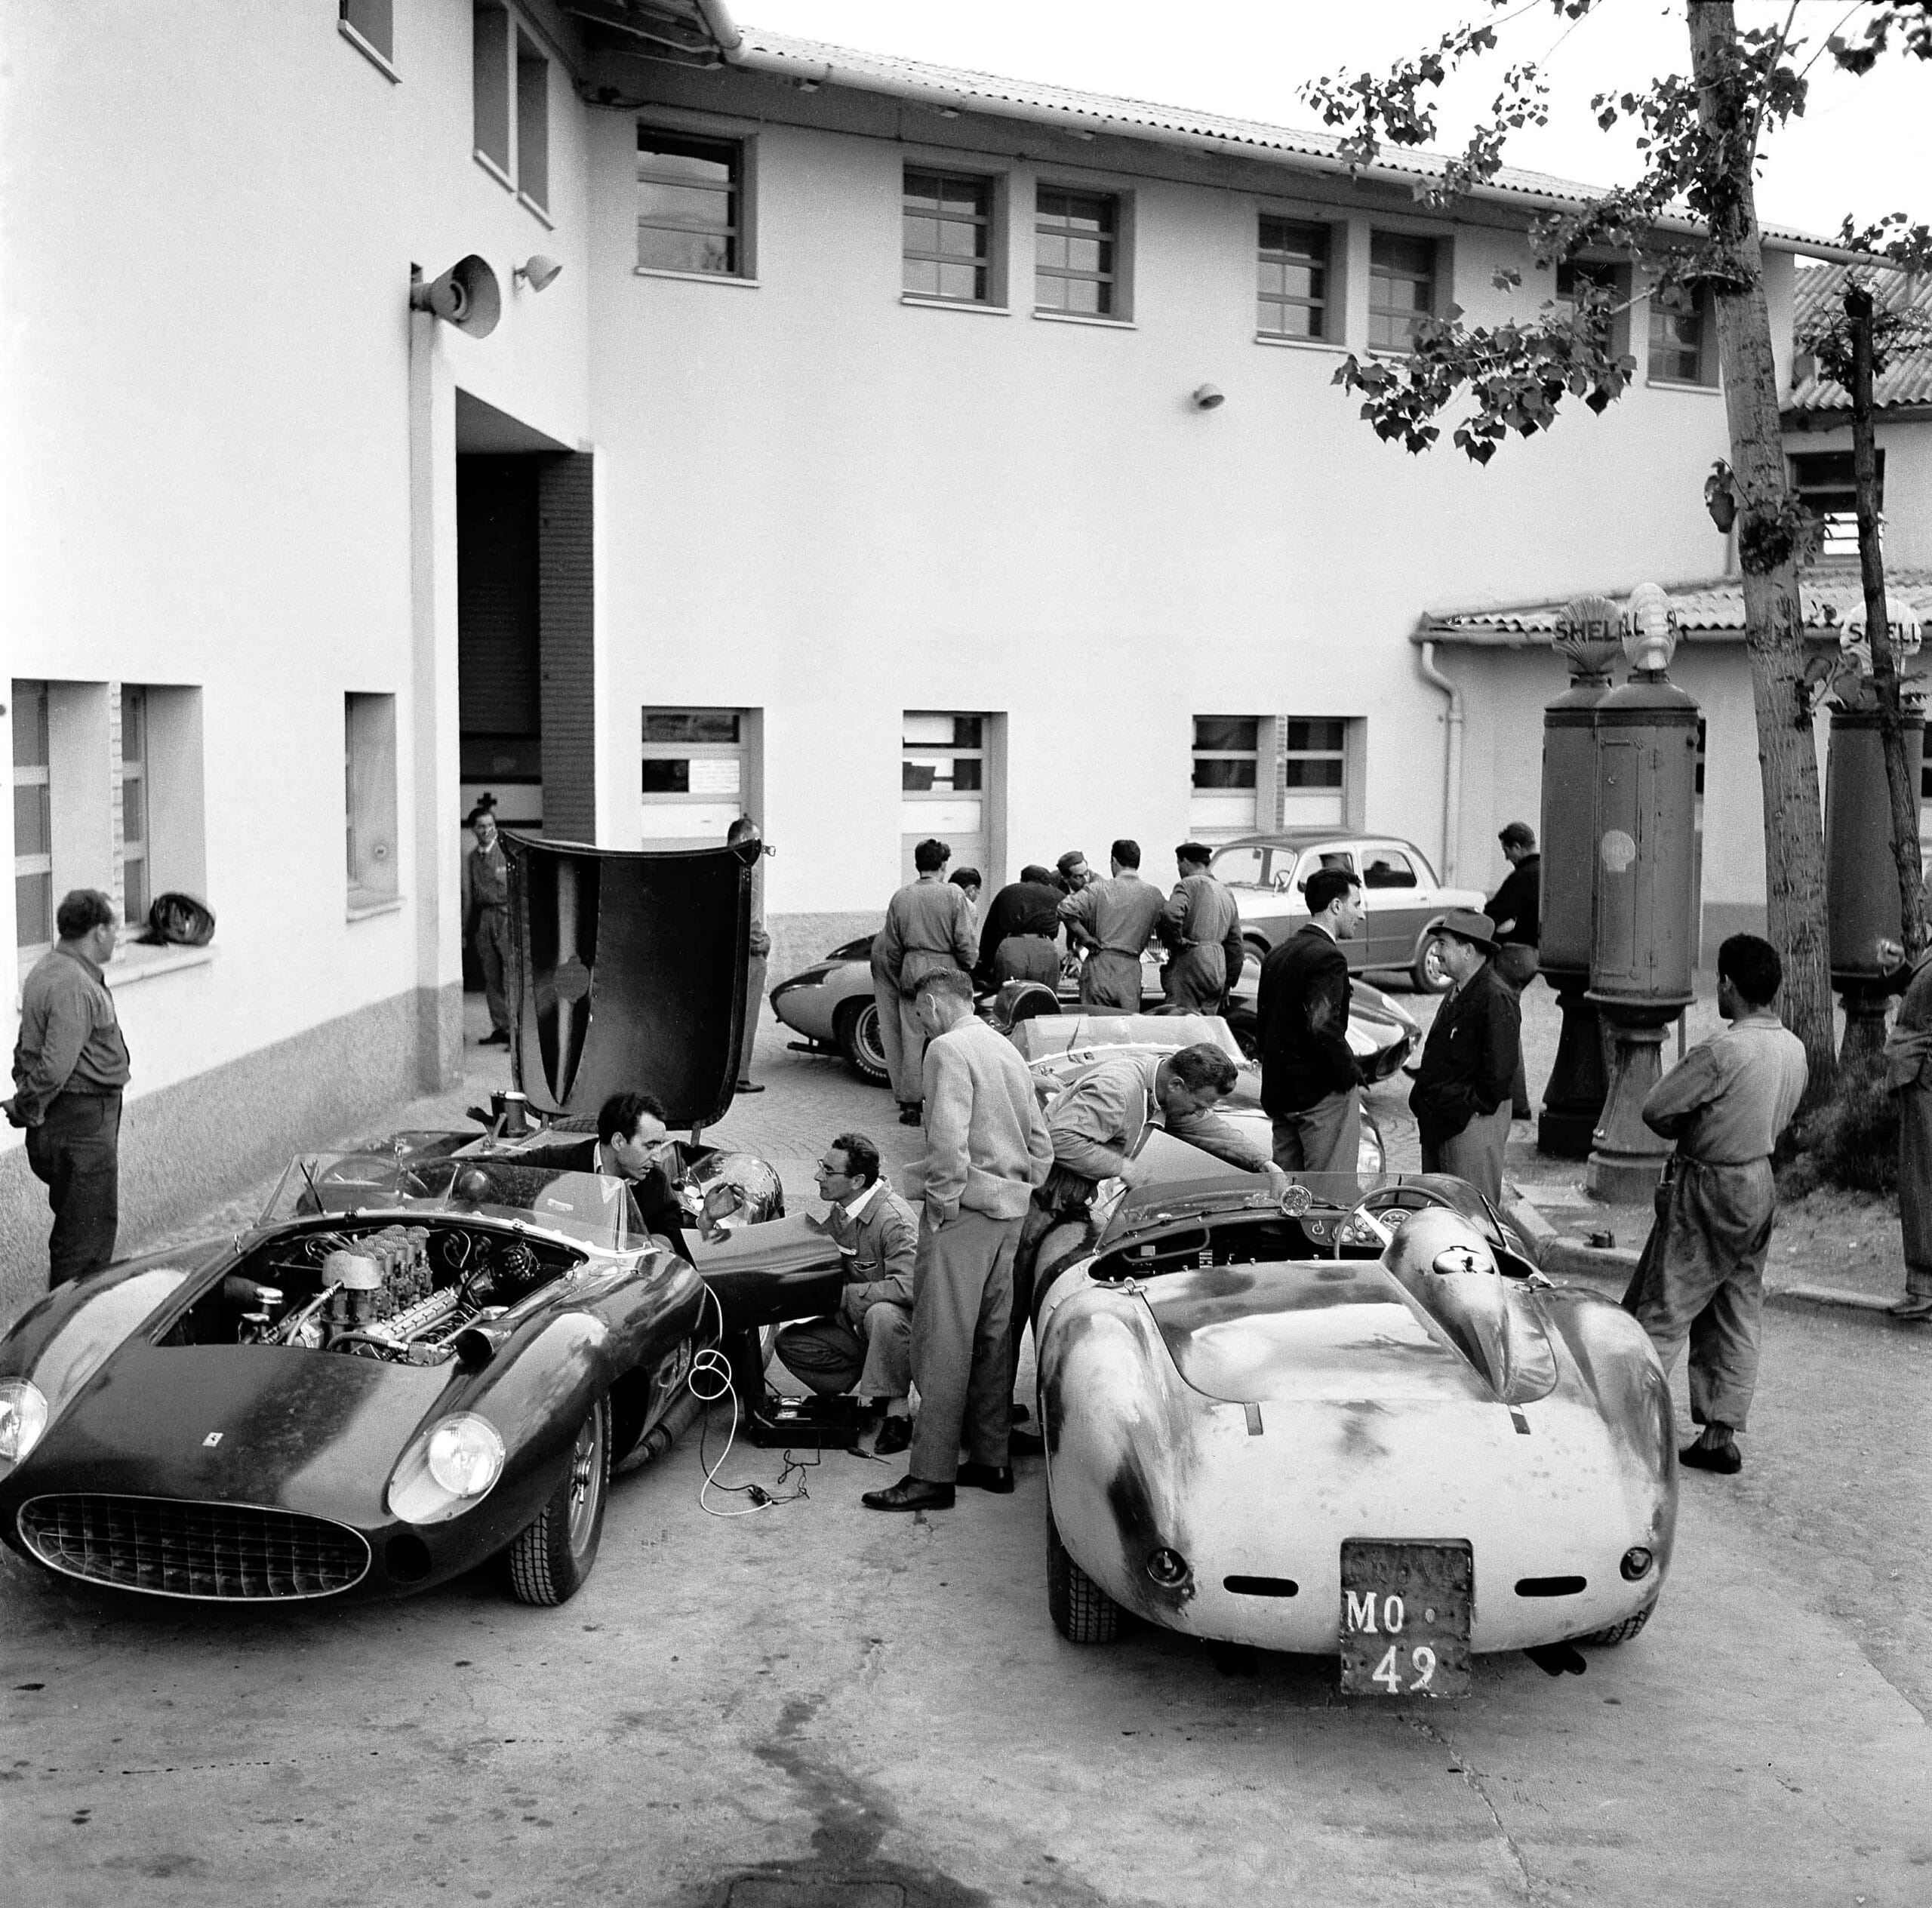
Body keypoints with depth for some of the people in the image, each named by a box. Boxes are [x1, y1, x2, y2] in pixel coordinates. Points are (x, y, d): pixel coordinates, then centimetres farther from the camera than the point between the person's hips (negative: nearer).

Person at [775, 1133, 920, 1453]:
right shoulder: (839, 1212, 3)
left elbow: (908, 1286, -35)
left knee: (882, 1315, -41)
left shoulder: (894, 1220, -24)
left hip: (906, 1321, -8)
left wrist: (844, 1295, -28)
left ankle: (898, 1412, -23)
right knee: (790, 1343, -6)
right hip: (855, 1323, 8)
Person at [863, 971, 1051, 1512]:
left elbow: (948, 1137, -22)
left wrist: (944, 1197, -14)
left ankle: (932, 1476, -4)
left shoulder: (949, 1048, -11)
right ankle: (992, 1459, 21)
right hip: (1009, 1210, 9)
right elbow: (1040, 1142, 19)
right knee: (992, 1338, 15)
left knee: (943, 1345, -6)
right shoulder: (1009, 1051, 16)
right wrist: (1020, 1189, 18)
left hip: (963, 1207, -9)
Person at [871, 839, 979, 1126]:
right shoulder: (954, 896, -6)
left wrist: (899, 979, 21)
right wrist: (971, 972, 6)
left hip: (912, 972, 3)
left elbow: (891, 946, 9)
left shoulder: (900, 898, 5)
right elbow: (965, 942, -9)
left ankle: (910, 1104, 10)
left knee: (912, 1038, 7)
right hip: (948, 971, -3)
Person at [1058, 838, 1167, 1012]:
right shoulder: (1154, 895, 7)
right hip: (1131, 971, 2)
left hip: (1100, 966, -2)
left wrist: (1085, 937, -4)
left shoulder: (1098, 889, -2)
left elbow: (1066, 909, -13)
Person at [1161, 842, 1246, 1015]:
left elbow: (1171, 915, -25)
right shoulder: (1227, 895, 22)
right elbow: (1236, 949, 23)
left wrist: (1177, 941, -8)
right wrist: (1226, 986, 27)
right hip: (1218, 972, 8)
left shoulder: (1189, 884, -3)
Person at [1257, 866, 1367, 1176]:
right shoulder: (1328, 957, -16)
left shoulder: (1278, 953, 11)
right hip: (1323, 1092, -8)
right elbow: (1323, 1027, -27)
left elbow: (1262, 1022, 15)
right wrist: (1351, 1072, -15)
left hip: (1279, 1092, 8)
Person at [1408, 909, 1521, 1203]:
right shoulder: (1458, 992, 15)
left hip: (1474, 1124, -10)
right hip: (1440, 1123, 10)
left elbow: (1500, 1070, -19)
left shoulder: (1496, 999, -16)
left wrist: (1474, 1106, -14)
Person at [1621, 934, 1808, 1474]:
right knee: (1737, 1317, 13)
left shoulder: (1722, 1052, -23)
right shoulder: (1794, 1049, 1)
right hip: (1761, 1183, 8)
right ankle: (1721, 1434, 17)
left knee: (1660, 1313, -1)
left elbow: (1654, 1109, -18)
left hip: (1708, 1190, -8)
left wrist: (1686, 1131, 2)